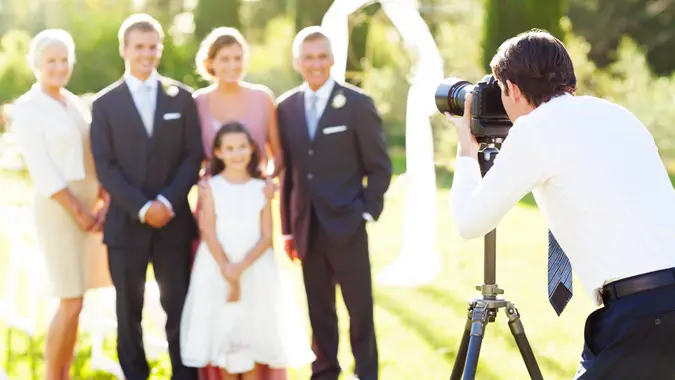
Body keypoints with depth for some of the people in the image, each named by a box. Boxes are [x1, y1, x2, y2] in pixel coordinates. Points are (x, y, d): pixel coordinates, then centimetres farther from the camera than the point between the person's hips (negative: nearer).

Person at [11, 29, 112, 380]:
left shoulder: (76, 104, 14)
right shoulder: (27, 108, -8)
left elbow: (93, 158, 13)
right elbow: (42, 171, -13)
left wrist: (104, 202, -2)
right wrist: (78, 212, -14)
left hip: (89, 207, 7)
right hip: (58, 208, -7)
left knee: (74, 302, 8)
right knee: (71, 303, -8)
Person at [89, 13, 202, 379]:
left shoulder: (181, 97, 7)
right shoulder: (105, 103, 3)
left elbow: (193, 156, 2)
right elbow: (105, 167, -3)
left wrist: (167, 202, -11)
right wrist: (142, 208, -13)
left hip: (174, 221, 1)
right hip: (126, 222, 0)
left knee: (179, 306, 3)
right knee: (129, 310, 7)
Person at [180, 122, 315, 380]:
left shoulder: (261, 188, 4)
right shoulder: (211, 187, -1)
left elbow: (266, 236, -2)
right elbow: (209, 235, -7)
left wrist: (241, 267, -16)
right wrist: (228, 273, -15)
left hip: (255, 269, 1)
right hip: (218, 269, -1)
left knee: (253, 329, 3)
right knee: (223, 330, 0)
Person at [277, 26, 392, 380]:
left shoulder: (357, 104, -2)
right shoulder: (286, 107, 7)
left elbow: (380, 166, 0)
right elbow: (288, 169, 9)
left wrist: (368, 213, -6)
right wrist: (288, 227, 7)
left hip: (346, 225, -3)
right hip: (307, 228, 3)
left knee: (360, 308, 2)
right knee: (319, 309, 9)